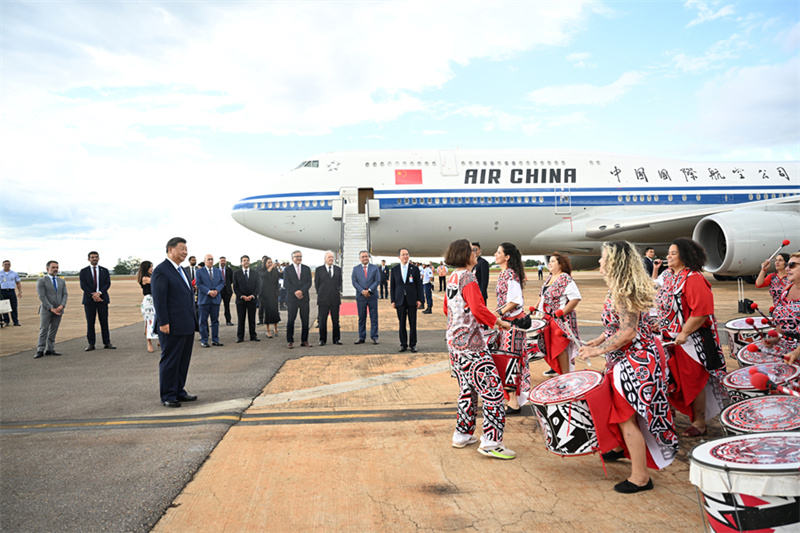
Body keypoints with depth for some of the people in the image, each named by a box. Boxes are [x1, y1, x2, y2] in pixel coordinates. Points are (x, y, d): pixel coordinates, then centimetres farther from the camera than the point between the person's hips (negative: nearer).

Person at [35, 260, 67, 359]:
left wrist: (62, 306, -12)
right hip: (46, 310, -4)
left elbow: (65, 295, 7)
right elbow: (42, 296, -9)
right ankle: (40, 351, -1)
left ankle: (50, 349, 10)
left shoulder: (61, 281, 13)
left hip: (58, 310, 4)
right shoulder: (41, 281, -2)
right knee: (43, 330, -5)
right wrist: (51, 308, -15)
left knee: (53, 330, 5)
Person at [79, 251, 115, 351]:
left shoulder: (104, 270, 11)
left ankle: (107, 343, 5)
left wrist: (99, 293, -14)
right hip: (89, 300, -1)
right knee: (90, 323, 1)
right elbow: (83, 285, -2)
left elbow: (108, 283, 1)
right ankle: (91, 344, 6)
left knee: (104, 322, 1)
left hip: (102, 299, 1)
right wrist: (93, 296, -13)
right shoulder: (84, 271, 7)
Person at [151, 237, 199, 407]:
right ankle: (167, 396, 10)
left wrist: (193, 321, 20)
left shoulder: (181, 270, 17)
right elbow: (159, 299, -16)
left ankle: (179, 392, 24)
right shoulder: (160, 271, -11)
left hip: (187, 326, 9)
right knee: (170, 362, 1)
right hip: (172, 327, -9)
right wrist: (163, 323, -21)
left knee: (183, 361, 14)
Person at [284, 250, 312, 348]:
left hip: (304, 298, 2)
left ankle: (304, 341, 9)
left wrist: (301, 291, -13)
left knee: (305, 320, 2)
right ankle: (290, 341, 5)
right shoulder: (287, 269, 6)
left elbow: (309, 283, 3)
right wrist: (295, 292, -14)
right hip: (291, 299, -2)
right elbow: (286, 283, -3)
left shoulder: (307, 269, 12)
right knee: (290, 320, -1)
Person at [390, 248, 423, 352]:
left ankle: (413, 344, 11)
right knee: (402, 323, 4)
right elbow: (392, 286, 7)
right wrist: (393, 300, 2)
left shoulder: (414, 269, 4)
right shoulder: (394, 269, 6)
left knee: (413, 323, 2)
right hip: (400, 300, 1)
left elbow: (419, 285, 3)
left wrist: (419, 299, -3)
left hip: (412, 300, -1)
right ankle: (403, 344, 13)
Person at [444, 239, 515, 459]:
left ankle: (462, 434, 25)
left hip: (454, 342, 10)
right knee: (493, 390, -6)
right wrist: (499, 322, -16)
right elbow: (478, 309, -27)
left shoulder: (452, 278, 13)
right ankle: (490, 442, -4)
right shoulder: (468, 279, -15)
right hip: (470, 345, -10)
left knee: (468, 390, 18)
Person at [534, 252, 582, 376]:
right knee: (550, 343, 17)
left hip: (561, 319, -9)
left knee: (560, 346, -7)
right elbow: (543, 295, 24)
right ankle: (555, 368, 35)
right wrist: (535, 307, 13)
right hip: (548, 317, 9)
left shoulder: (565, 279, -16)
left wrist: (562, 313, -25)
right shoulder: (549, 278, 13)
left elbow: (576, 298, -22)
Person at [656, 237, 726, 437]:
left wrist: (684, 333, -22)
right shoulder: (670, 278, 11)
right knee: (674, 381, 16)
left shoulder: (693, 279, -17)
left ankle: (699, 424, 15)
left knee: (693, 381, 2)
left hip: (691, 339, -8)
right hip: (671, 339, 8)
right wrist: (661, 328, 12)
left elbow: (701, 311, -24)